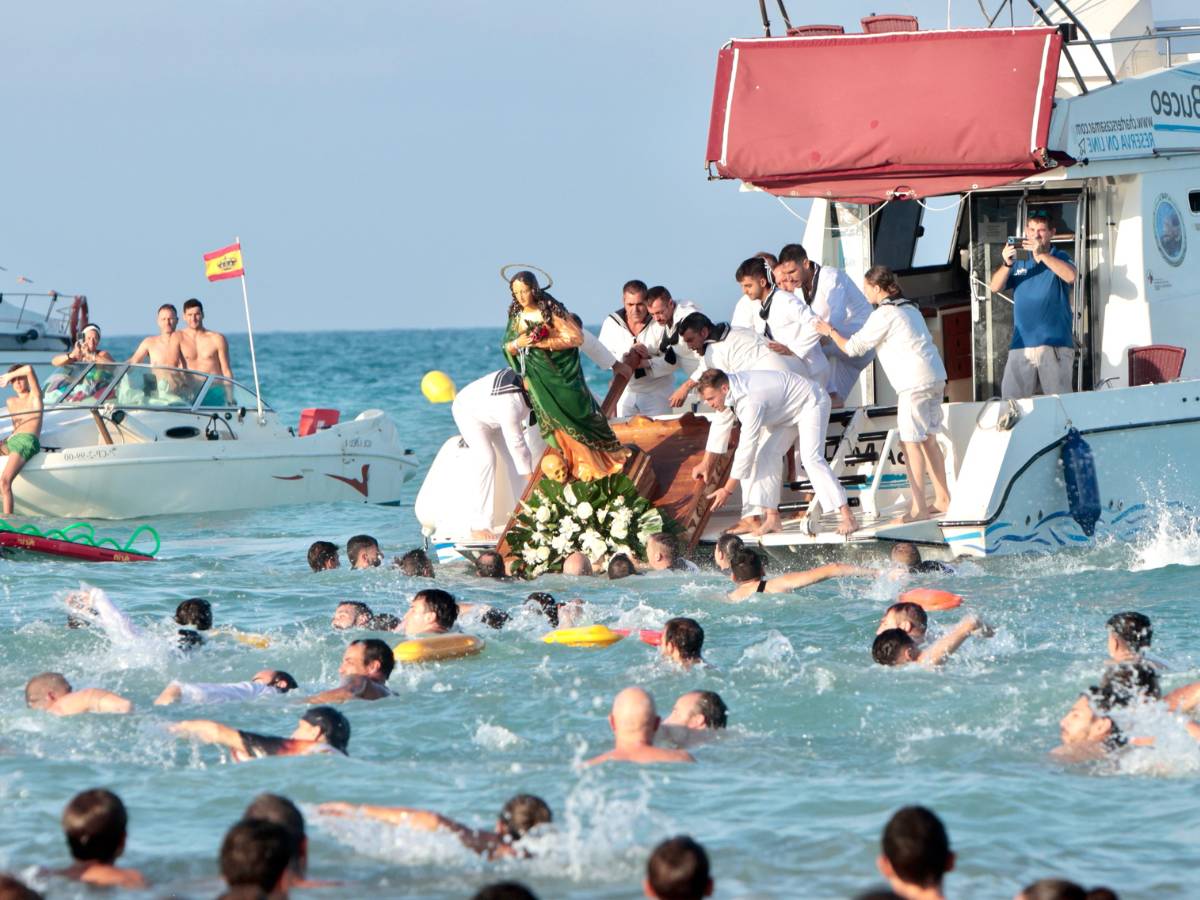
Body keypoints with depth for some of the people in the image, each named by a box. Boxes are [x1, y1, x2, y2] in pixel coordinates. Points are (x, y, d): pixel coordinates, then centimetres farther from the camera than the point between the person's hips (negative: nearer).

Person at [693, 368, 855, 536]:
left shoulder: (750, 401, -38)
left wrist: (727, 490, -28)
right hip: (788, 411, 10)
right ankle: (772, 518, -3)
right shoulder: (729, 389, -10)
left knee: (811, 458, -24)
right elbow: (721, 427, 7)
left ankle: (847, 518, -24)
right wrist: (706, 464, 14)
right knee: (768, 454, -2)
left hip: (811, 404, -10)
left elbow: (746, 448, -35)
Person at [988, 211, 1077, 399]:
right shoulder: (1019, 262, 16)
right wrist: (1006, 264, -13)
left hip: (1055, 346, -3)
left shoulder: (1059, 258, 8)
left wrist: (1041, 254, -20)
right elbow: (995, 287, 6)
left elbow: (1070, 276, -13)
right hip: (1021, 346, 3)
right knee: (1011, 401, -3)